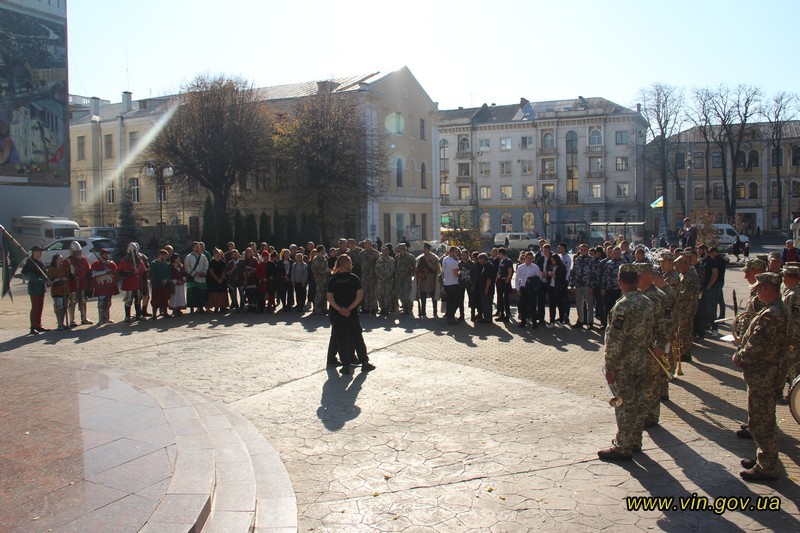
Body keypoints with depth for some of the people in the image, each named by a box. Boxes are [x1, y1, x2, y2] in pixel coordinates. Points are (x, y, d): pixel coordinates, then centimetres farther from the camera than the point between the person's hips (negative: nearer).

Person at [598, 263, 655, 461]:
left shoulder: (623, 306, -23)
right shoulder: (647, 302, 2)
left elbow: (615, 341, -22)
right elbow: (649, 330, 11)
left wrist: (610, 368, -15)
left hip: (624, 363, -8)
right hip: (641, 359, 8)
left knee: (624, 404, 1)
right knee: (638, 401, 17)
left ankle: (623, 448, 11)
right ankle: (635, 441, 31)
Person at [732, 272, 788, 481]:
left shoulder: (772, 314, -26)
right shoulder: (777, 309, 9)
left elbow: (757, 346, -27)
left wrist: (739, 358, -11)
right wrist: (742, 356, 6)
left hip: (762, 375, -11)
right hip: (765, 372, 11)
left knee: (760, 422, 0)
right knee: (763, 419, 22)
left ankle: (767, 469, 12)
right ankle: (765, 458, 35)